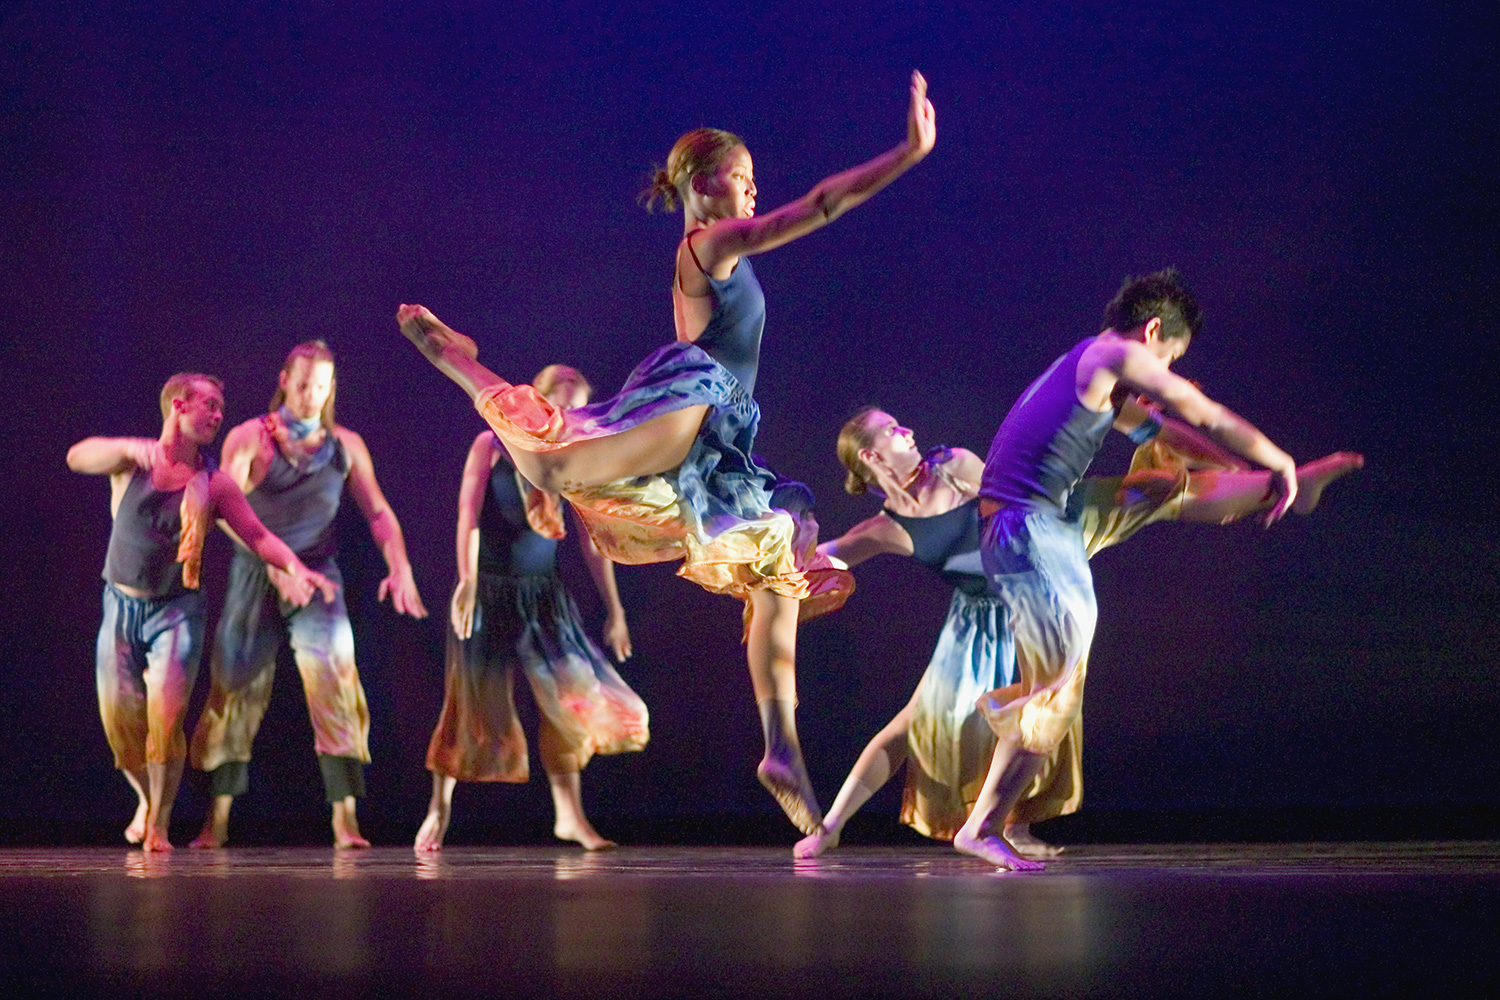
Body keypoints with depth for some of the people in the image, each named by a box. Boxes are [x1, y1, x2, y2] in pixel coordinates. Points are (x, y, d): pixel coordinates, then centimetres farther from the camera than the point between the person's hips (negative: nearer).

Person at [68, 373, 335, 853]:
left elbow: (258, 535, -4)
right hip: (122, 604, 1)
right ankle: (146, 798, 33)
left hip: (176, 611, -1)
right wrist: (129, 450, -42)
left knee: (164, 721, -14)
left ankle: (160, 822, 4)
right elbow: (77, 458, -23)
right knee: (118, 723, 3)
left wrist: (295, 567, -23)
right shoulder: (133, 460, -5)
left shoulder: (213, 483, -2)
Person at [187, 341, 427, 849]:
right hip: (254, 578, -1)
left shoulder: (345, 445, 6)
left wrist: (399, 566, -13)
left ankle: (344, 817, -16)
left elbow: (378, 512, 3)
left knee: (334, 682, -15)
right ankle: (218, 819, 15)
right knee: (235, 691, 3)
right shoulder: (249, 438, -2)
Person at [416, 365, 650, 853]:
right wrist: (467, 581, -24)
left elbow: (592, 542, 9)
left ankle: (570, 814, 2)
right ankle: (440, 806, 16)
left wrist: (614, 610, 7)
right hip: (490, 592, -3)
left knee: (568, 698, -5)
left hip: (543, 595, 4)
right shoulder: (492, 445, -3)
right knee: (473, 701, 0)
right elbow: (469, 515, -12)